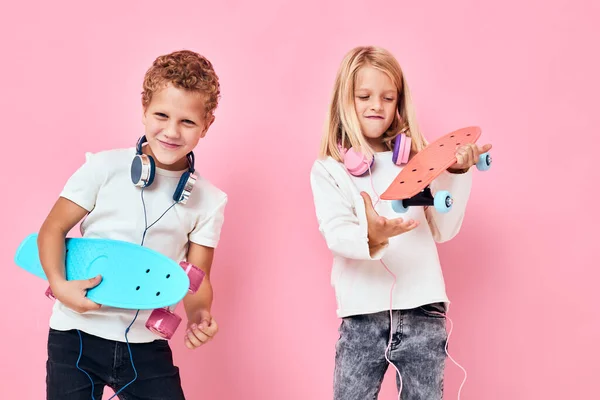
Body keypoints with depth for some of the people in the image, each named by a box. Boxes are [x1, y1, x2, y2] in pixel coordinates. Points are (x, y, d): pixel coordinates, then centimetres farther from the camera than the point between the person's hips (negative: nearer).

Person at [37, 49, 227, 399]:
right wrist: (59, 284, -18)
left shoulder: (208, 201, -1)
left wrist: (199, 315, -18)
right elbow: (53, 229, -2)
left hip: (146, 345, 2)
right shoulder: (105, 168, -6)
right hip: (78, 334, -1)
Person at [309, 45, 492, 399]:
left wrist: (457, 174, -8)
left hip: (423, 310, 1)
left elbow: (443, 231, 4)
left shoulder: (418, 157, 8)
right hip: (362, 316, -1)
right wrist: (369, 238, -32)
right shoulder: (328, 169, 3)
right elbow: (335, 235, -11)